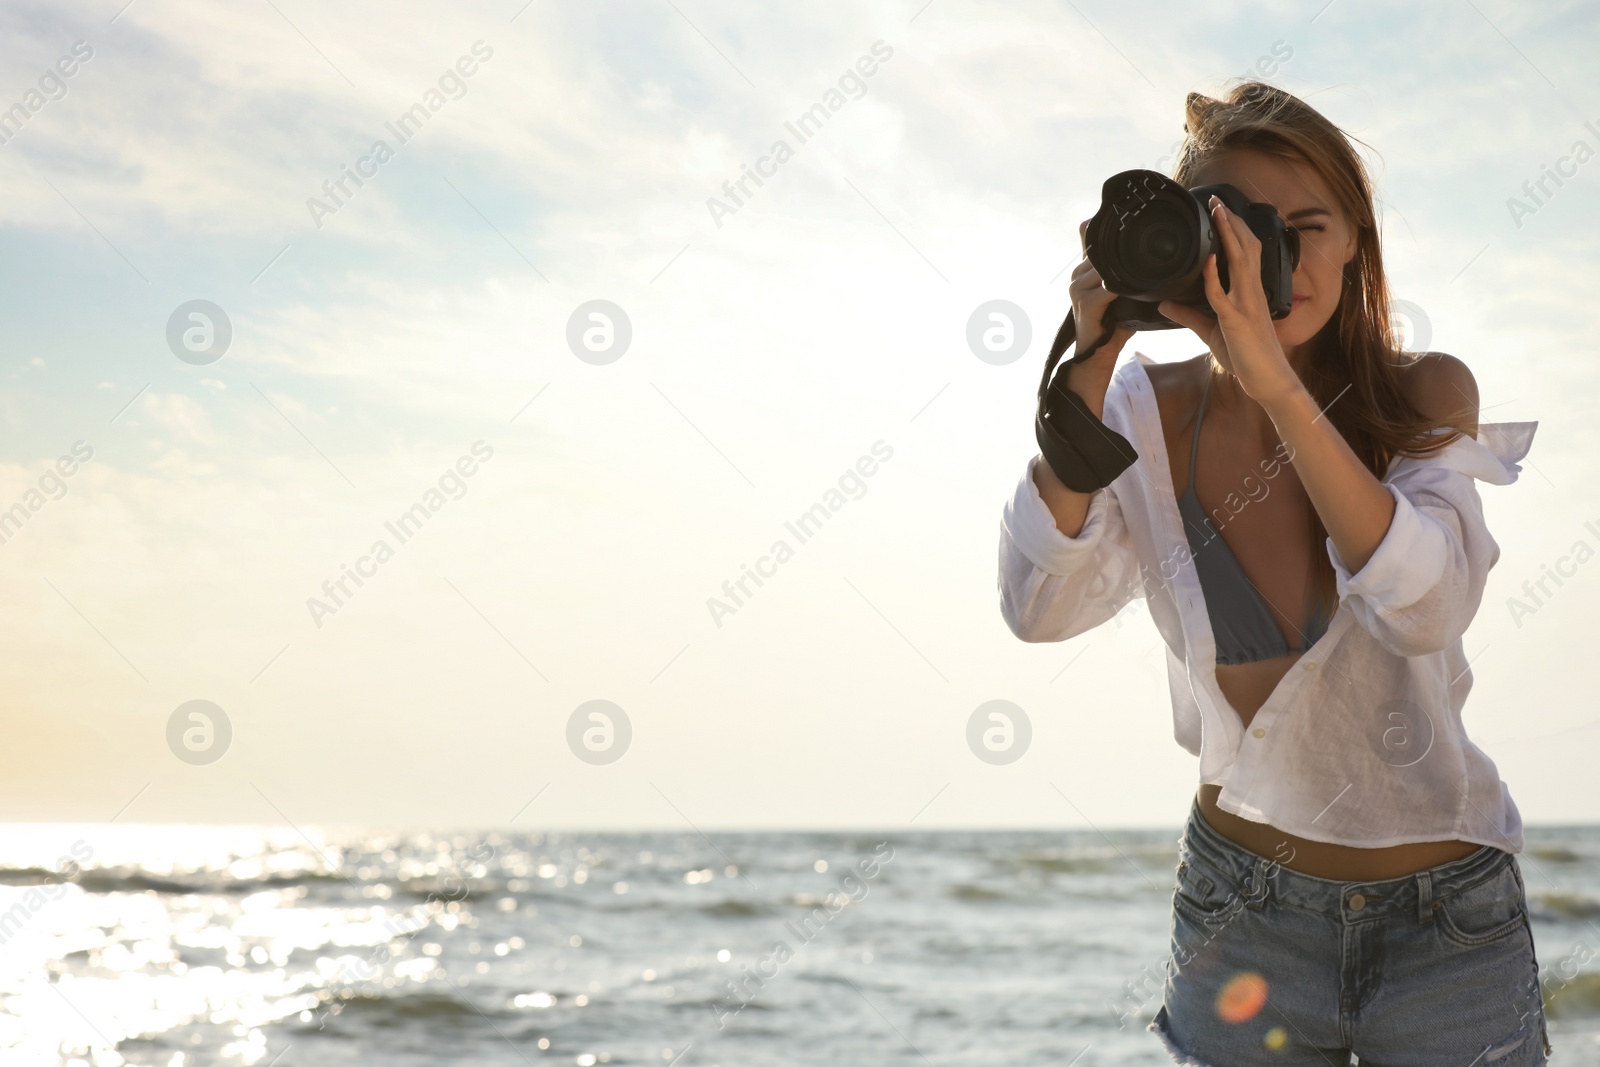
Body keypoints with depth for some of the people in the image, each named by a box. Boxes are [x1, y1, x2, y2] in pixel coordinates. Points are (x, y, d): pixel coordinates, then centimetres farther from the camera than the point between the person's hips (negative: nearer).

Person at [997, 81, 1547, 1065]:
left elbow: (1426, 608, -27)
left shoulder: (1426, 396, -8)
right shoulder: (1150, 412, -5)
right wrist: (1091, 365, -24)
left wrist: (1275, 380, -34)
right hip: (1246, 911, 1)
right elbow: (1043, 608, -19)